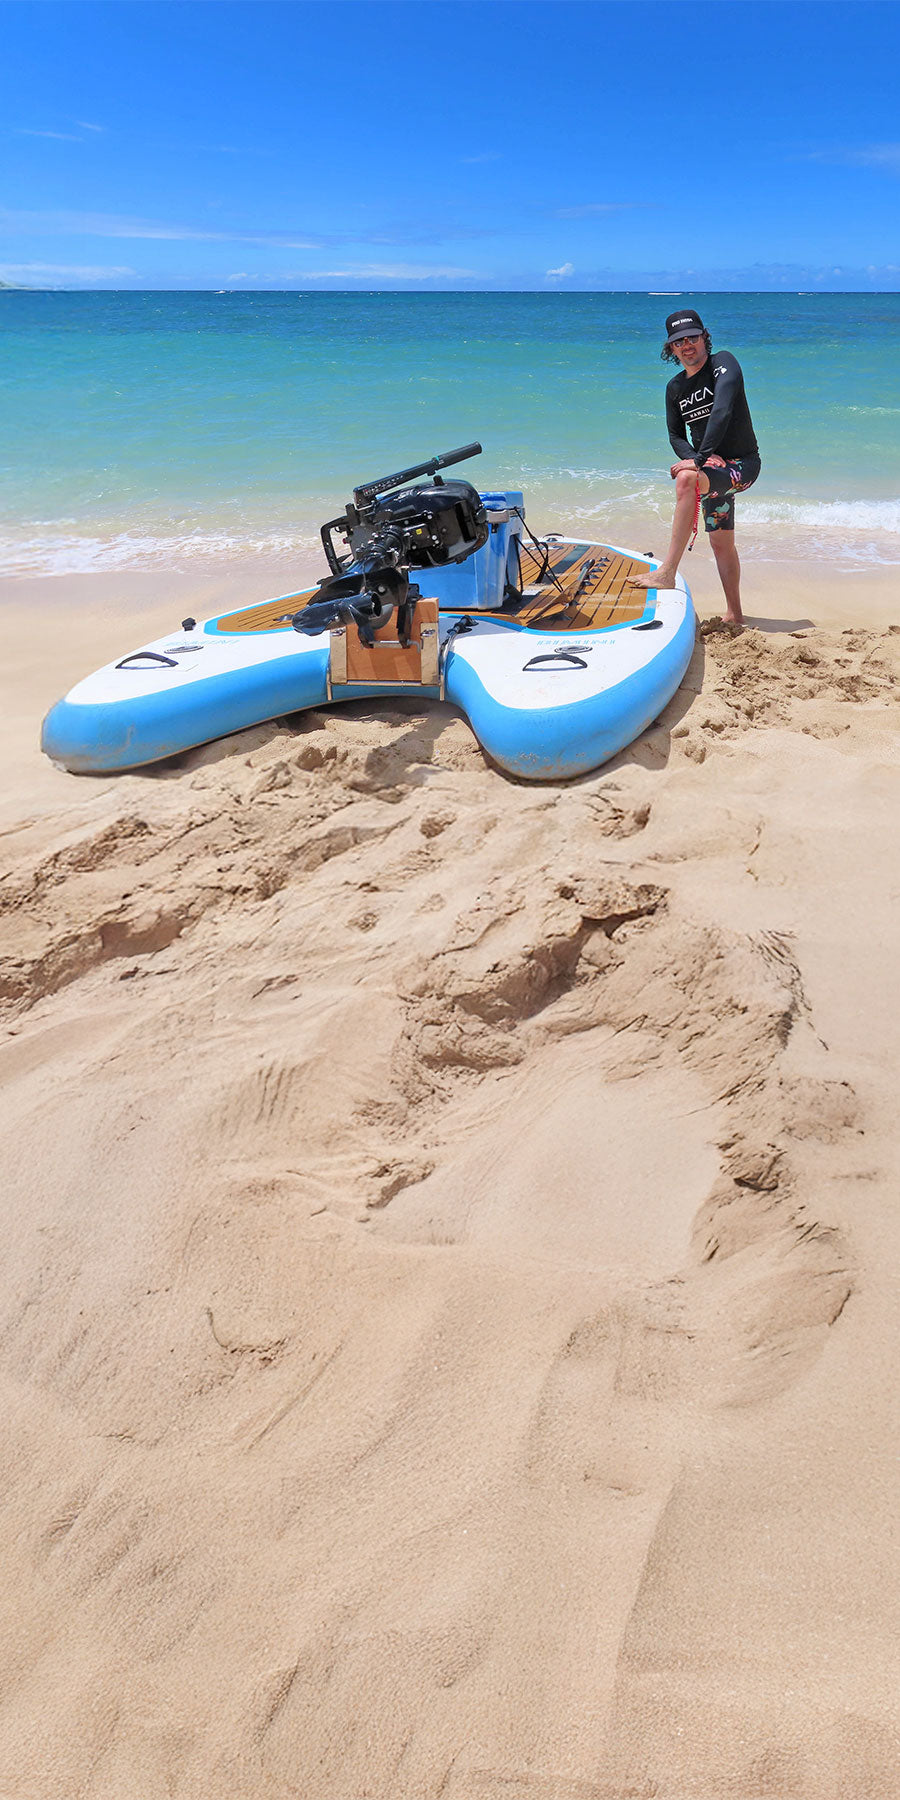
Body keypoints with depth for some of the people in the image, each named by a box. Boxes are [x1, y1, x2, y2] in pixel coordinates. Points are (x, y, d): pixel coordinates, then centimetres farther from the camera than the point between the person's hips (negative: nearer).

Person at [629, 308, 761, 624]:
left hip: (742, 465, -8)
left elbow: (722, 412, -27)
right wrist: (694, 458, -11)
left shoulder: (723, 362, -11)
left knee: (686, 478, -34)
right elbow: (676, 435, 12)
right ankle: (734, 615, 24)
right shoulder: (675, 387, 8)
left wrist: (699, 459, -35)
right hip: (714, 467, 8)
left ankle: (667, 572, -40)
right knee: (721, 543, 12)